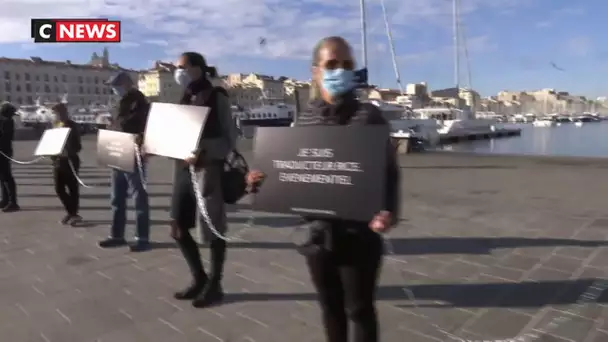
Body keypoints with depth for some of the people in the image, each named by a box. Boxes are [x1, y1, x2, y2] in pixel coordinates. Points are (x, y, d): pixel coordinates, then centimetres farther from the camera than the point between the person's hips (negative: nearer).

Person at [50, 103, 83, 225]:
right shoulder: (55, 126, 13)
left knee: (72, 188, 1)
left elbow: (77, 146, -11)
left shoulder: (72, 126, -8)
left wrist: (68, 152, -27)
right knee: (59, 189, 9)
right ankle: (70, 212, 23)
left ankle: (74, 213, 11)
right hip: (57, 161, 7)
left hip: (70, 161, -7)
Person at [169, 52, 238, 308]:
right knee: (178, 228, 9)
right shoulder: (185, 99, 14)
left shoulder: (217, 97, -5)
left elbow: (229, 138, -11)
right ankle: (199, 278, 28)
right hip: (183, 168, 7)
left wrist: (203, 154, -26)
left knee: (212, 229, 3)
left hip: (209, 169, -7)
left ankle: (215, 285, 20)